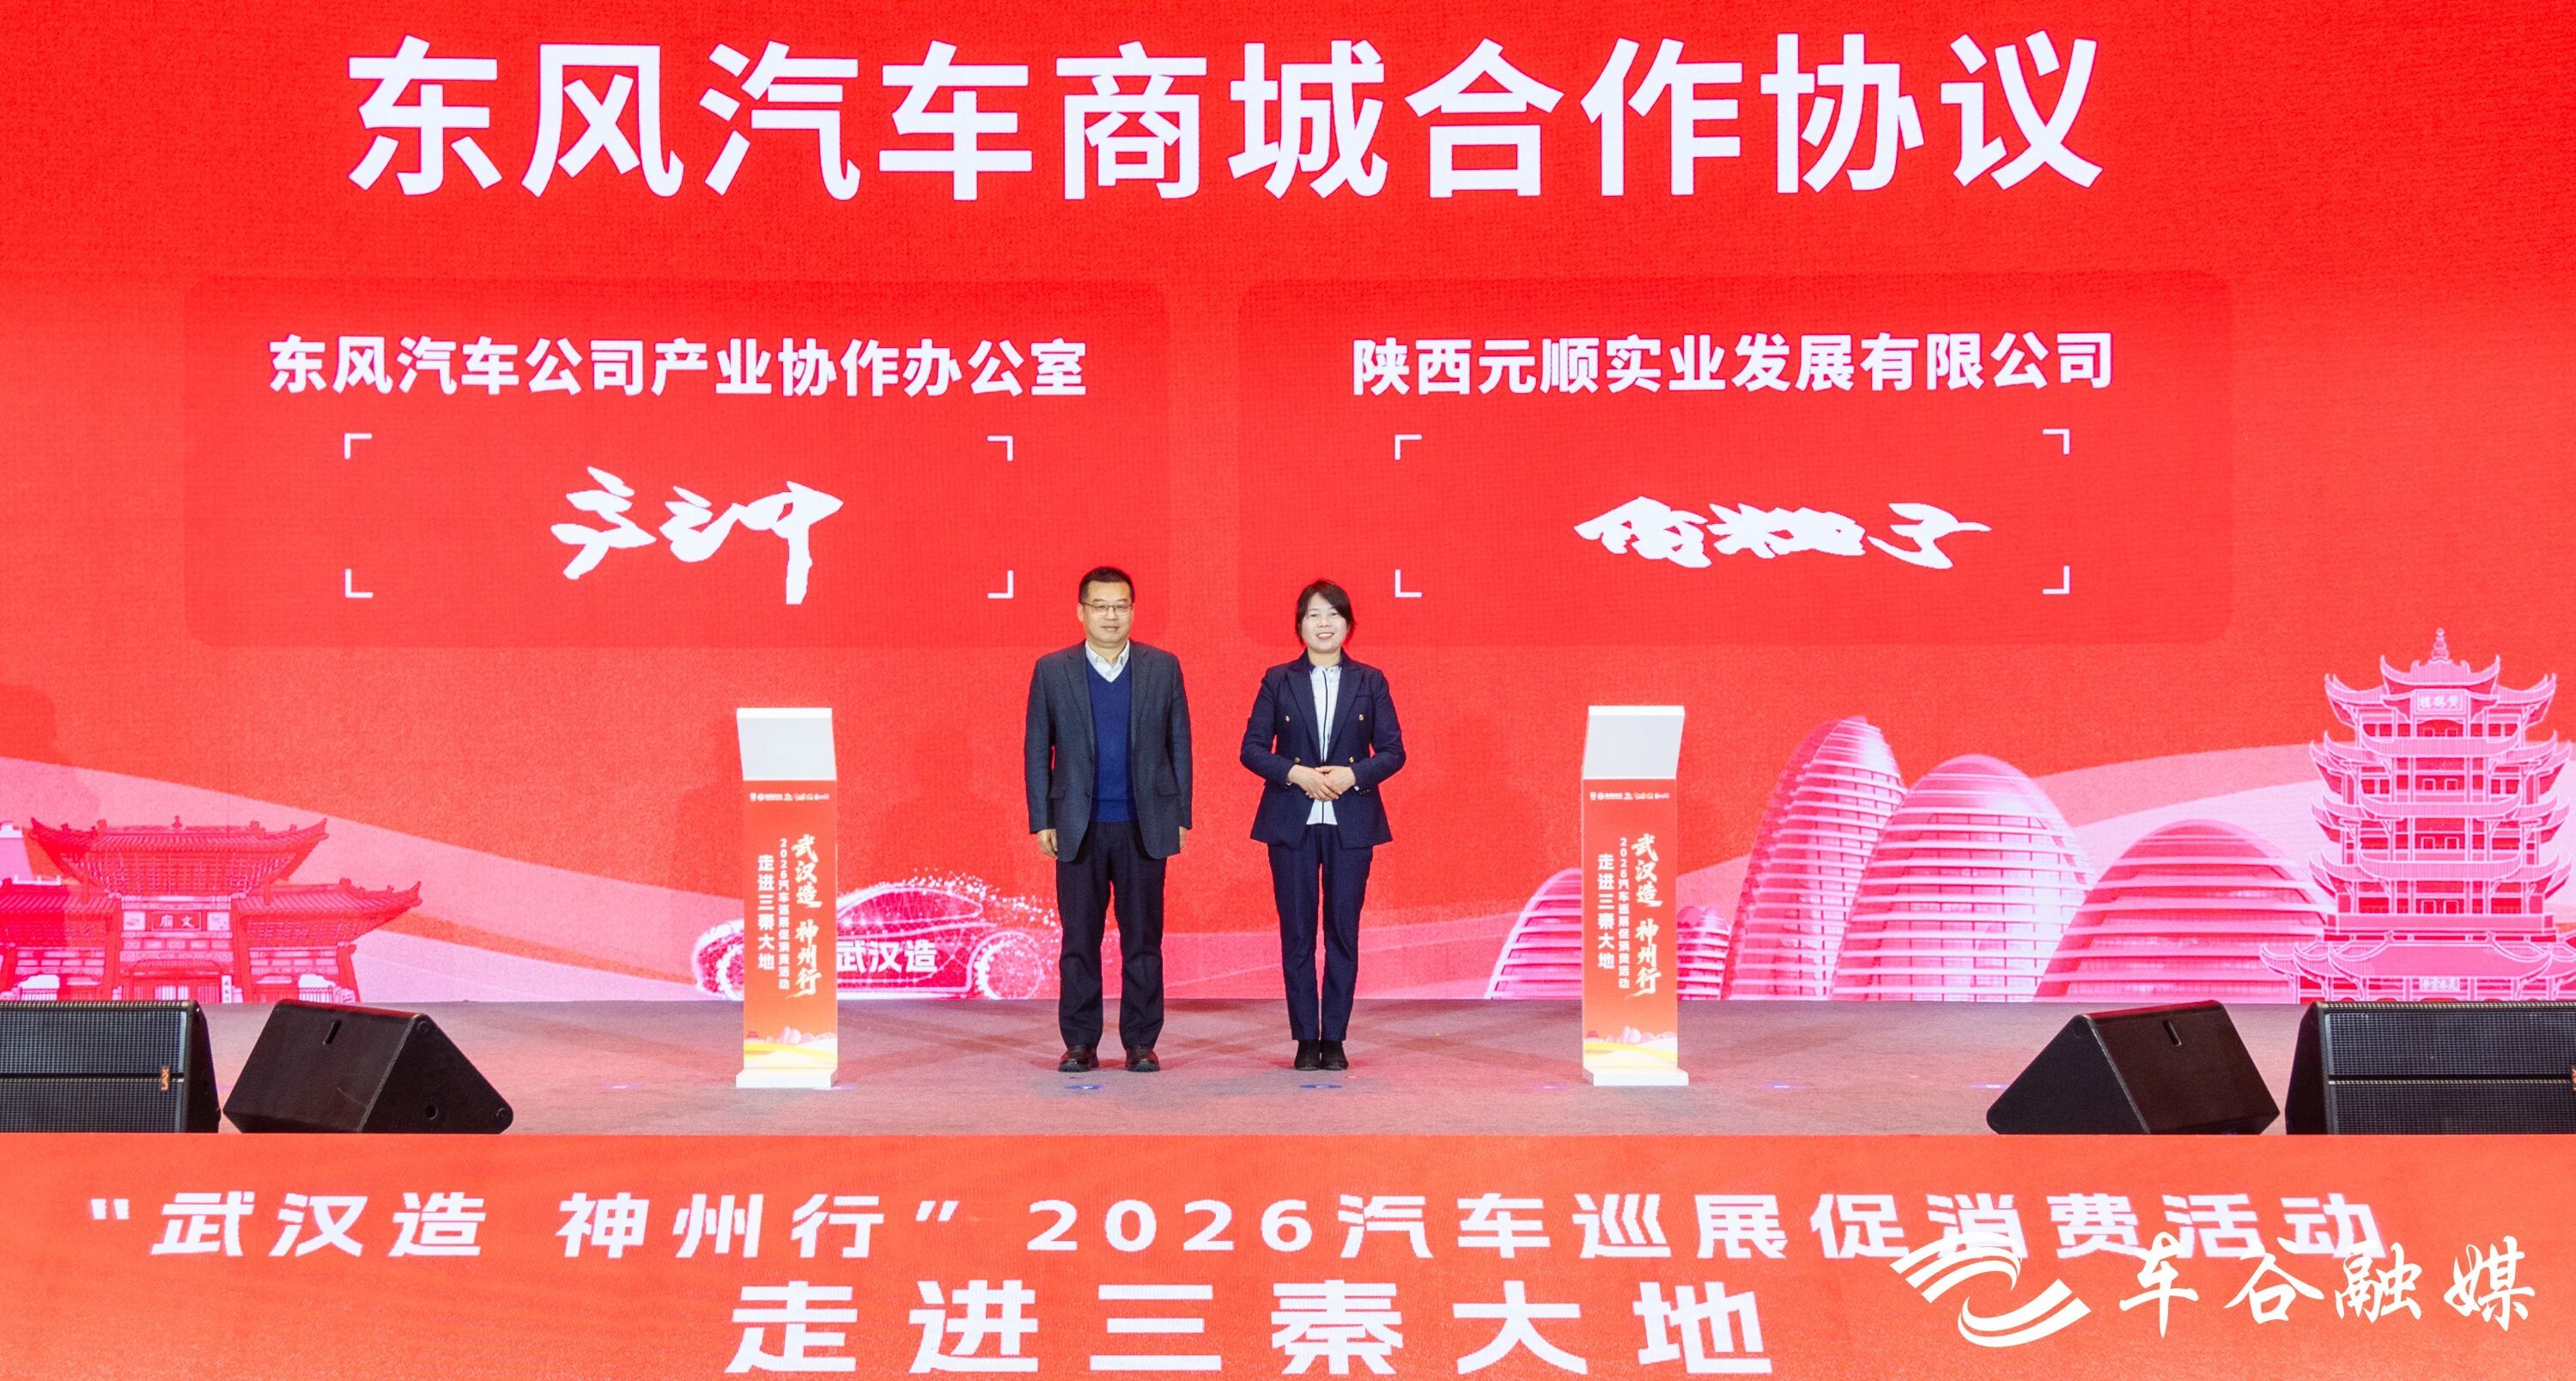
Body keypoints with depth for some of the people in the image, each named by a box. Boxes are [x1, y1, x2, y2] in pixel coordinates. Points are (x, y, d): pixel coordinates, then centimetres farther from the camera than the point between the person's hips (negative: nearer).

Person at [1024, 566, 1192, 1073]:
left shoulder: (1162, 668, 5)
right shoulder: (1052, 671, 4)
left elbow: (1179, 745, 7)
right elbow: (1038, 750, 5)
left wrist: (1180, 816, 2)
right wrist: (1040, 821, 0)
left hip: (1144, 826, 0)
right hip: (1079, 827, 0)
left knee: (1143, 939, 3)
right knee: (1079, 940, 4)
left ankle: (1140, 1042, 10)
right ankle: (1080, 1043, 10)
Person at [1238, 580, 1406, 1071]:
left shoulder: (1369, 682, 7)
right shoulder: (1278, 681, 6)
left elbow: (1393, 751, 4)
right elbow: (1252, 748, 3)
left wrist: (1352, 774, -13)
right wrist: (1296, 773, -13)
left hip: (1351, 822, 0)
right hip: (1291, 823, 0)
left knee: (1343, 932, 1)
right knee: (1297, 934, 1)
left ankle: (1334, 1038, 7)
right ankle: (1306, 1039, 6)